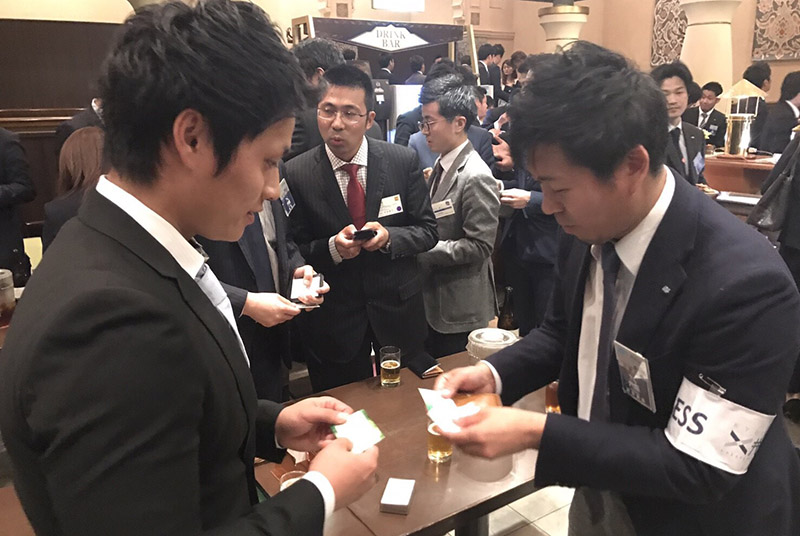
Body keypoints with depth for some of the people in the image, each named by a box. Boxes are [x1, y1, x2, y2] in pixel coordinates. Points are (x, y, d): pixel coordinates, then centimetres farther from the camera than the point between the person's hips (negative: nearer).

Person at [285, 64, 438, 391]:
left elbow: (428, 231, -2)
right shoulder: (296, 174, -10)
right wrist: (332, 248, -24)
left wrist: (388, 236, -21)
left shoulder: (403, 161, -7)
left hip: (398, 312, 2)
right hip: (331, 324, -1)